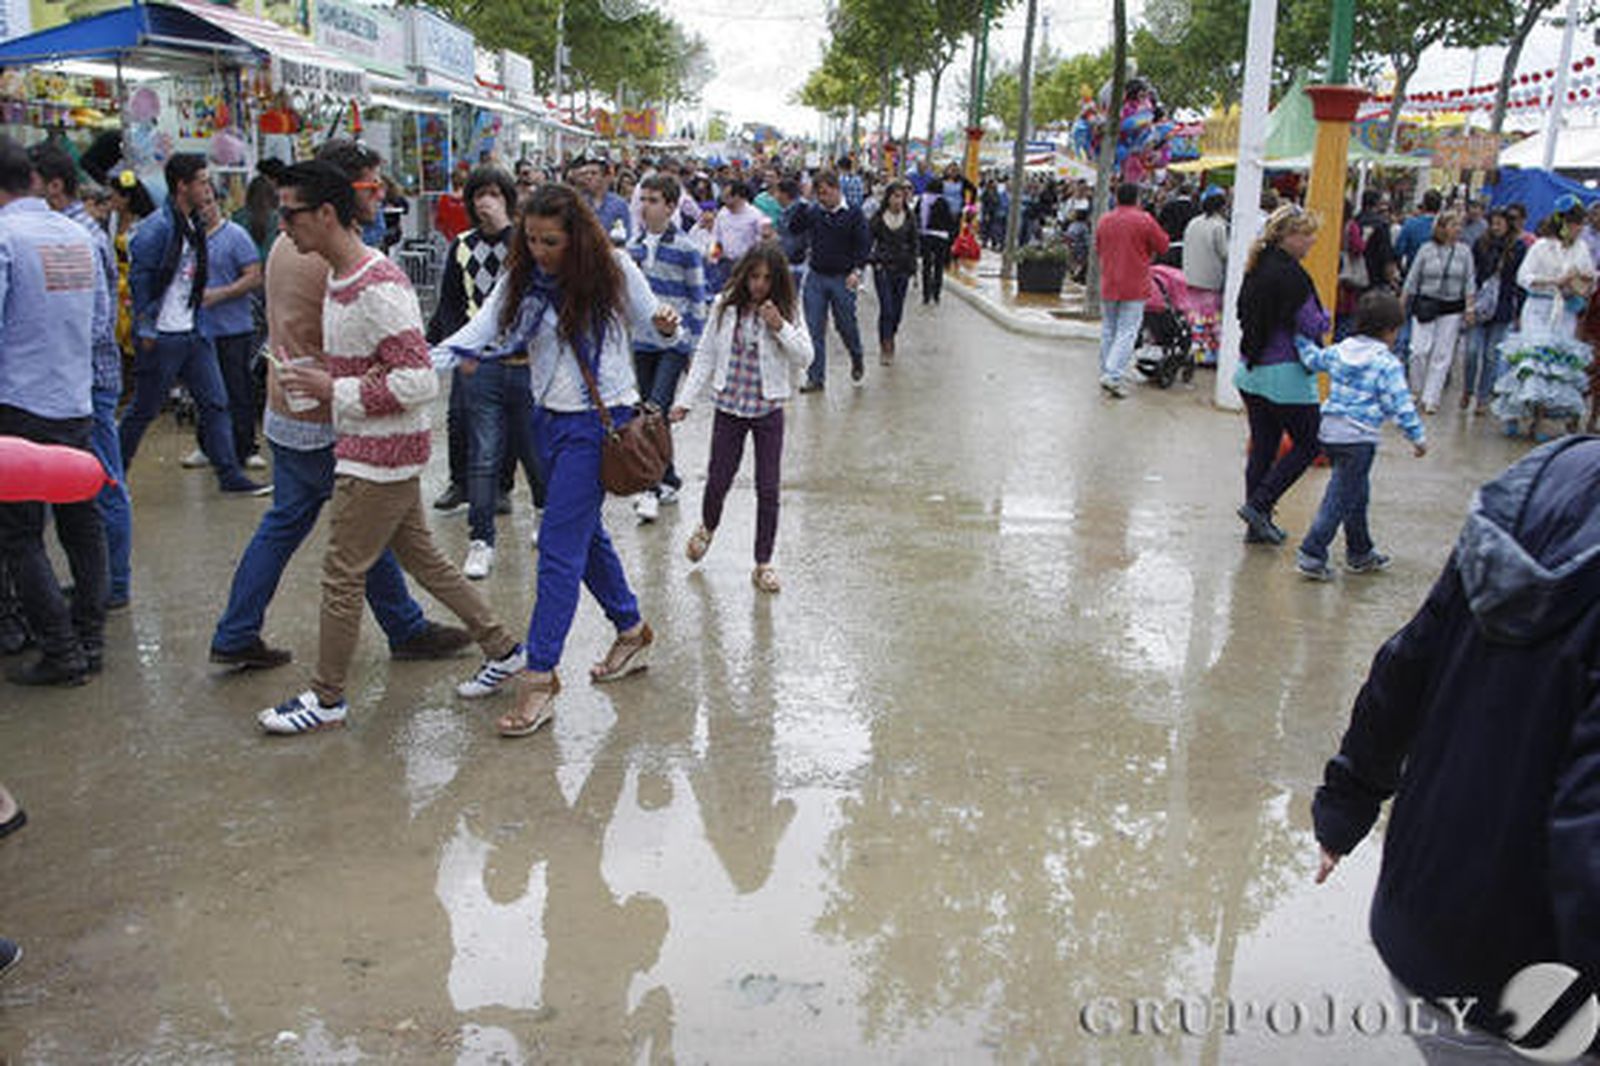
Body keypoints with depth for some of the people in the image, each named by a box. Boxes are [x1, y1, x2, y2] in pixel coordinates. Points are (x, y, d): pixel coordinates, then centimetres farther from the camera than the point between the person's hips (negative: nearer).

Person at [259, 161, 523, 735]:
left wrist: (335, 391, -22)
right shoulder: (341, 278, 10)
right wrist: (319, 381, 6)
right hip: (365, 447, 10)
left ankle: (327, 697, 16)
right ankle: (502, 648, 27)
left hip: (382, 453, -10)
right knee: (421, 558, 17)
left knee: (342, 574, 1)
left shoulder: (378, 288, -22)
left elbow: (419, 381, -27)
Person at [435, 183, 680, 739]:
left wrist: (664, 323, -21)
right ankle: (631, 631, 38)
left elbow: (646, 322, 2)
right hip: (552, 420, 6)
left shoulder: (612, 269, -7)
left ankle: (540, 674, -3)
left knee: (560, 545, -9)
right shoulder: (522, 281, 2)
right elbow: (481, 334, -7)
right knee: (585, 532, 17)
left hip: (601, 421, -6)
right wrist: (426, 361, -23)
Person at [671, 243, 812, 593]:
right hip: (730, 407, 1)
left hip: (768, 410, 0)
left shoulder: (788, 312, -2)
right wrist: (686, 400, 1)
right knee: (718, 482, 6)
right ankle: (707, 528, 40)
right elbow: (706, 355, 4)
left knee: (768, 489, 0)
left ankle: (763, 564, 14)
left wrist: (780, 327, -21)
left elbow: (804, 357, -8)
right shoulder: (725, 306, 0)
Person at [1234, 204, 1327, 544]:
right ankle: (1258, 505, -1)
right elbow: (1313, 326, -18)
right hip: (1285, 373, -8)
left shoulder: (1257, 268, 9)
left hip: (1251, 371, 9)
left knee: (1262, 446, 13)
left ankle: (1257, 524, 18)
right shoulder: (1290, 274, -18)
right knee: (1308, 444, 6)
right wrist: (1325, 317, 5)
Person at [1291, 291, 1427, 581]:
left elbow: (1312, 358, 19)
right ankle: (1312, 554, -5)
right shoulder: (1387, 364, -12)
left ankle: (1360, 553, 32)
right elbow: (1400, 404, -12)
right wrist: (1418, 436, -4)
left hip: (1329, 431, 8)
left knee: (1357, 494, 21)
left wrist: (1300, 338, 34)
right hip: (1358, 438, -8)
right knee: (1340, 498, -2)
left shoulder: (1340, 351, 6)